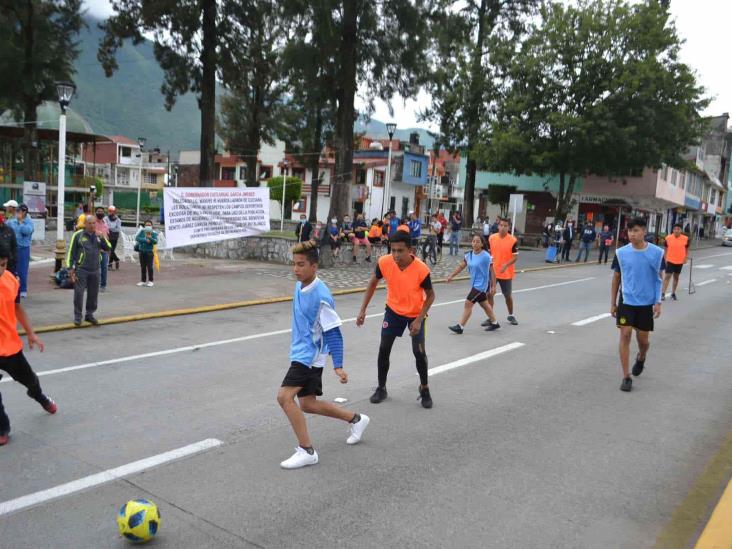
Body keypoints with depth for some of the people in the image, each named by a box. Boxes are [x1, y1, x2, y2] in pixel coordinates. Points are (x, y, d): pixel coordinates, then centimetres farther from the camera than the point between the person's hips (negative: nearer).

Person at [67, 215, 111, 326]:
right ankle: (77, 316, 5)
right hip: (81, 270, -4)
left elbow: (108, 248, 3)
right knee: (79, 293, -4)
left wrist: (102, 238, -12)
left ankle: (90, 314, 24)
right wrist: (70, 268, -5)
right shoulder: (78, 235, -3)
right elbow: (71, 252, -1)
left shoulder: (98, 235, 9)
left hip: (95, 270, 4)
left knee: (93, 294, 10)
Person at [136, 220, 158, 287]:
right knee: (142, 267, 10)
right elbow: (137, 238, -10)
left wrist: (150, 238, -31)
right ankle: (143, 281, 19)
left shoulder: (154, 233, -4)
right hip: (142, 251, 3)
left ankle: (150, 281, 3)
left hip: (149, 252, -3)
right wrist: (145, 240, -20)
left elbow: (155, 242, -14)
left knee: (149, 266, -6)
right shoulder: (142, 232, 3)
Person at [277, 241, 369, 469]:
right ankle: (356, 419, 33)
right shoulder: (299, 286, 3)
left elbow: (334, 333, -19)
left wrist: (338, 366, -20)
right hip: (300, 352, 9)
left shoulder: (321, 296, -22)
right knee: (307, 404, 15)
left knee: (284, 396, -17)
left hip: (310, 356, -9)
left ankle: (306, 451, -5)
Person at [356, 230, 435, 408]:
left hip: (416, 314, -2)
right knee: (384, 348, 1)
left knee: (419, 352, -4)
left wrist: (419, 320, -23)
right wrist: (363, 310, -4)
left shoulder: (421, 269, -31)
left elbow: (430, 295, -14)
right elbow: (373, 283, -3)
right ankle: (381, 388, 20)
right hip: (394, 310, 3)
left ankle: (424, 389, 21)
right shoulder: (384, 262, -23)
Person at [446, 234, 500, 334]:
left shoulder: (486, 256, -16)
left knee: (468, 303, -9)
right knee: (484, 304, 19)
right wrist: (451, 276, -1)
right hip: (474, 284, 7)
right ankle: (494, 323, 37)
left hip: (481, 285, -7)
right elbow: (461, 266, 8)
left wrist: (493, 286, -11)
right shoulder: (469, 255, 2)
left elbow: (492, 271, -11)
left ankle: (460, 327, -2)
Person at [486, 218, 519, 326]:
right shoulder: (492, 238, -1)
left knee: (508, 295, 13)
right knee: (489, 294, -2)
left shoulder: (513, 240, -11)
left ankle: (511, 316, 35)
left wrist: (506, 265, -25)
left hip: (506, 273, -2)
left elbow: (515, 257, -10)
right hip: (492, 271, 2)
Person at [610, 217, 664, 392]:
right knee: (625, 335, -6)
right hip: (626, 301, 0)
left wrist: (658, 302, -5)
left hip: (646, 303, 0)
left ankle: (641, 358, 44)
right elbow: (616, 278, 5)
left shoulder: (657, 253, -6)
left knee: (642, 339, 9)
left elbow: (659, 278, 1)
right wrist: (613, 303, 5)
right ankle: (626, 377, 2)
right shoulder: (621, 253, -4)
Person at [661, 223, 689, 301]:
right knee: (667, 276, -8)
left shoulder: (685, 239, -4)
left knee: (676, 276, 13)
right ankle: (663, 294, -8)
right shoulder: (668, 238, -7)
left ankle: (673, 293, 24)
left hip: (680, 261, 2)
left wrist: (686, 257, -3)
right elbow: (665, 249, 4)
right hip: (670, 261, -2)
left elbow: (687, 249, 9)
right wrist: (665, 259, -2)